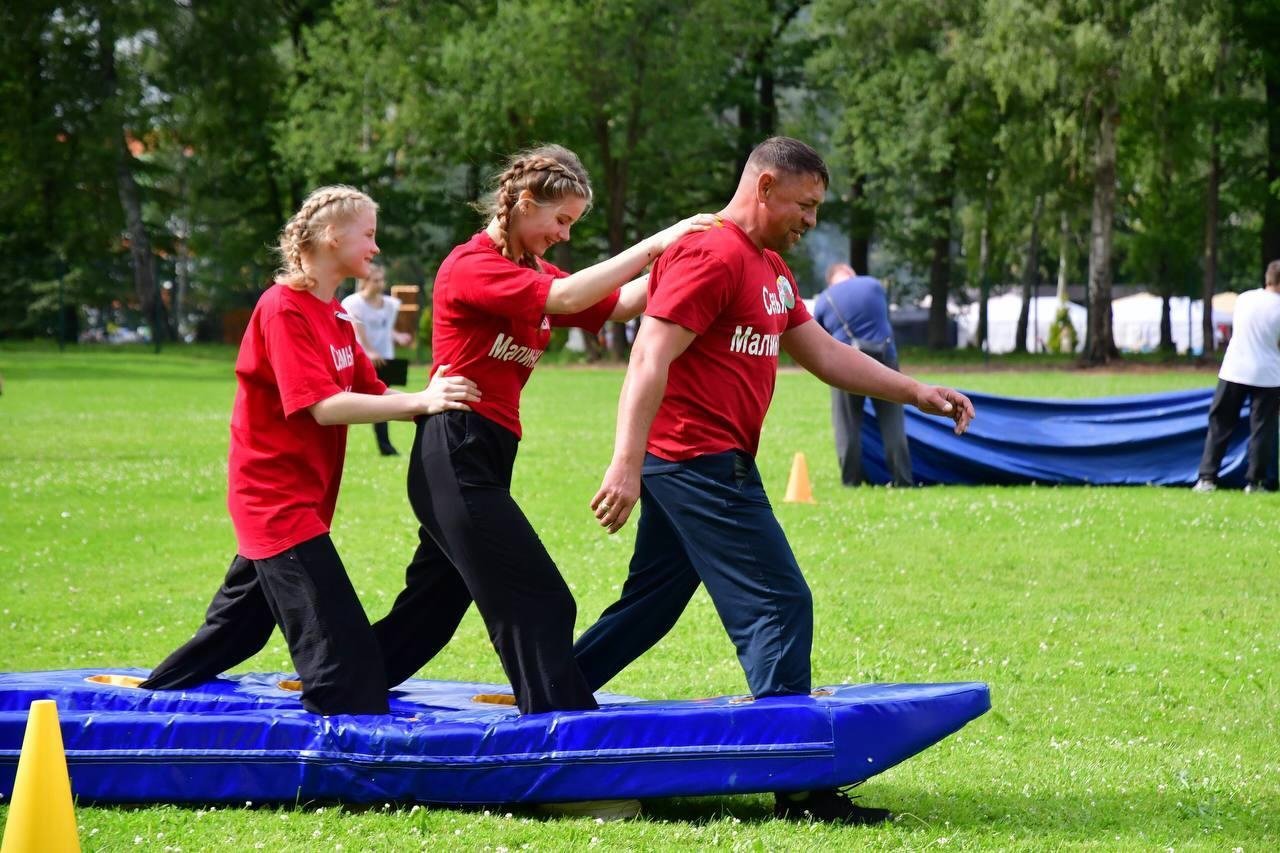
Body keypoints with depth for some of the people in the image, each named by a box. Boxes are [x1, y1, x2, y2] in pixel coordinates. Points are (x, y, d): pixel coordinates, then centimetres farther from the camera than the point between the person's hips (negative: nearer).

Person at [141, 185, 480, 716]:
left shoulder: (334, 317, 14)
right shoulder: (283, 310, -16)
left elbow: (370, 394, 8)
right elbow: (323, 407, -24)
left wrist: (430, 399, -9)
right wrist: (420, 402, -27)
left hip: (299, 500, 10)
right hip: (277, 498, -10)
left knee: (236, 631, 18)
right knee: (341, 646, -14)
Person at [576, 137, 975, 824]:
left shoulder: (769, 267, 19)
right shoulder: (711, 255, -15)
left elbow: (823, 353, 24)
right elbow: (650, 360, -22)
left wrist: (917, 394, 18)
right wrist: (626, 465, -29)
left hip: (690, 465, 11)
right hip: (701, 458, -11)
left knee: (649, 607, 16)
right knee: (778, 605, -10)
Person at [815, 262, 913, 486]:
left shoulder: (823, 301, 5)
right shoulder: (873, 285, 7)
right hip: (883, 358, 1)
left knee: (847, 425, 7)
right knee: (892, 422, 7)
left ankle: (850, 480, 5)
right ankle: (902, 478, 6)